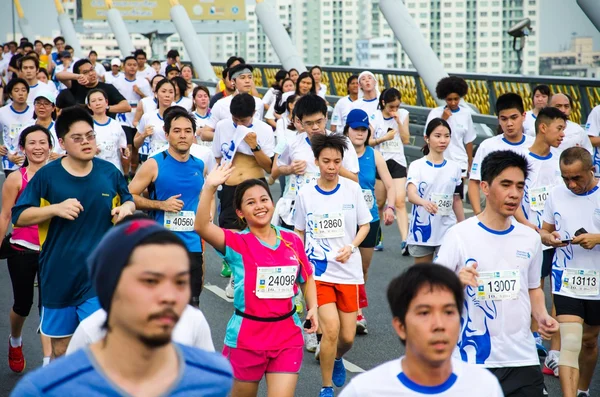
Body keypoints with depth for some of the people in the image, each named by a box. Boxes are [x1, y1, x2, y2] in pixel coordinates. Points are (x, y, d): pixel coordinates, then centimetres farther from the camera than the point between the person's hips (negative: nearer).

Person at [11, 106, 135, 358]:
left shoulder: (110, 173, 1)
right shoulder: (47, 176, -5)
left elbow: (128, 200, 18)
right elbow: (19, 216, -4)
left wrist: (126, 207, -6)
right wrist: (56, 208, -19)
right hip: (59, 277, 0)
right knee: (60, 349, 14)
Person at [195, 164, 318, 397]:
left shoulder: (292, 241, 2)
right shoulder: (237, 243, -8)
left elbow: (306, 278, 17)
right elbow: (202, 227, -26)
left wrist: (313, 307, 0)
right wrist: (210, 188, -36)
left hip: (287, 336, 2)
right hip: (247, 336, -2)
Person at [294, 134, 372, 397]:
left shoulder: (352, 189, -3)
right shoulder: (305, 194, -2)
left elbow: (364, 225, 5)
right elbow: (299, 233, 10)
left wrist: (351, 247, -12)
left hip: (349, 271, 1)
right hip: (318, 271, -1)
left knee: (347, 336, 3)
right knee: (331, 328, -17)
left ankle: (335, 357, 41)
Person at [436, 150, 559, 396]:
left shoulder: (530, 238, 8)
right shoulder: (459, 235, -7)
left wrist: (542, 316, 1)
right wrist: (457, 283, -27)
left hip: (523, 358, 4)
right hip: (472, 360, -4)